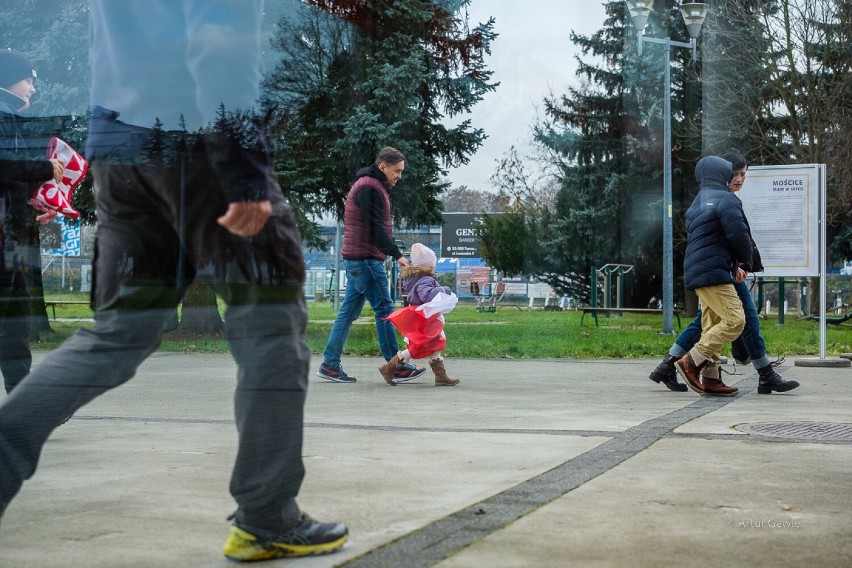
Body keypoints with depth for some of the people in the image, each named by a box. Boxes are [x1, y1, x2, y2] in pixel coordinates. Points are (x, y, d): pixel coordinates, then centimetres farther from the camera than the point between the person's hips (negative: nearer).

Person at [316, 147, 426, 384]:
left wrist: (390, 253, 17)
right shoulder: (369, 188, -13)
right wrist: (397, 255, -24)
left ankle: (330, 364, 11)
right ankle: (396, 367, -3)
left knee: (349, 311, 10)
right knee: (385, 310, -6)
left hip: (356, 260, 10)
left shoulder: (372, 186, 20)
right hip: (366, 259, -10)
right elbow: (376, 228, -21)